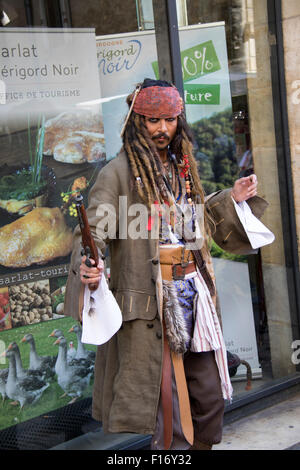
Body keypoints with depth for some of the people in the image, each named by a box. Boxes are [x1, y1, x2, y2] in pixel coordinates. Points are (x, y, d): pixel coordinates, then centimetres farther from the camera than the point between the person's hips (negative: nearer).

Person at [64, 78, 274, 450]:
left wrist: (233, 198, 14)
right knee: (166, 397, 1)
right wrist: (87, 266, -36)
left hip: (195, 294, 6)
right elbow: (93, 231, -16)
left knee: (209, 391, 14)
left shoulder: (183, 167, 13)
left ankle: (201, 446, 35)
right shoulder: (119, 173, -8)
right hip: (151, 301, -6)